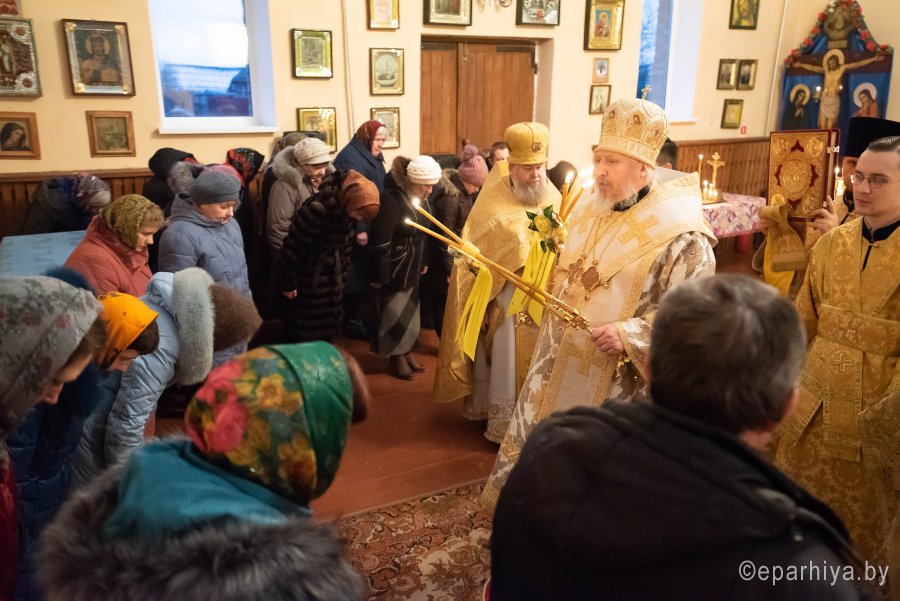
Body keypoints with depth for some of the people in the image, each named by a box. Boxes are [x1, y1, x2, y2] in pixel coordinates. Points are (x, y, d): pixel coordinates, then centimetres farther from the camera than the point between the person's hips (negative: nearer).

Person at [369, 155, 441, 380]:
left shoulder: (421, 198, 2)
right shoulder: (391, 200, -24)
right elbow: (380, 242, -23)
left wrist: (424, 262, 18)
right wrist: (379, 275, -20)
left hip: (412, 266, 8)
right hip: (395, 268, -8)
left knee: (410, 310, 17)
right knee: (395, 312, 5)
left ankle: (406, 351, 33)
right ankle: (396, 357, 21)